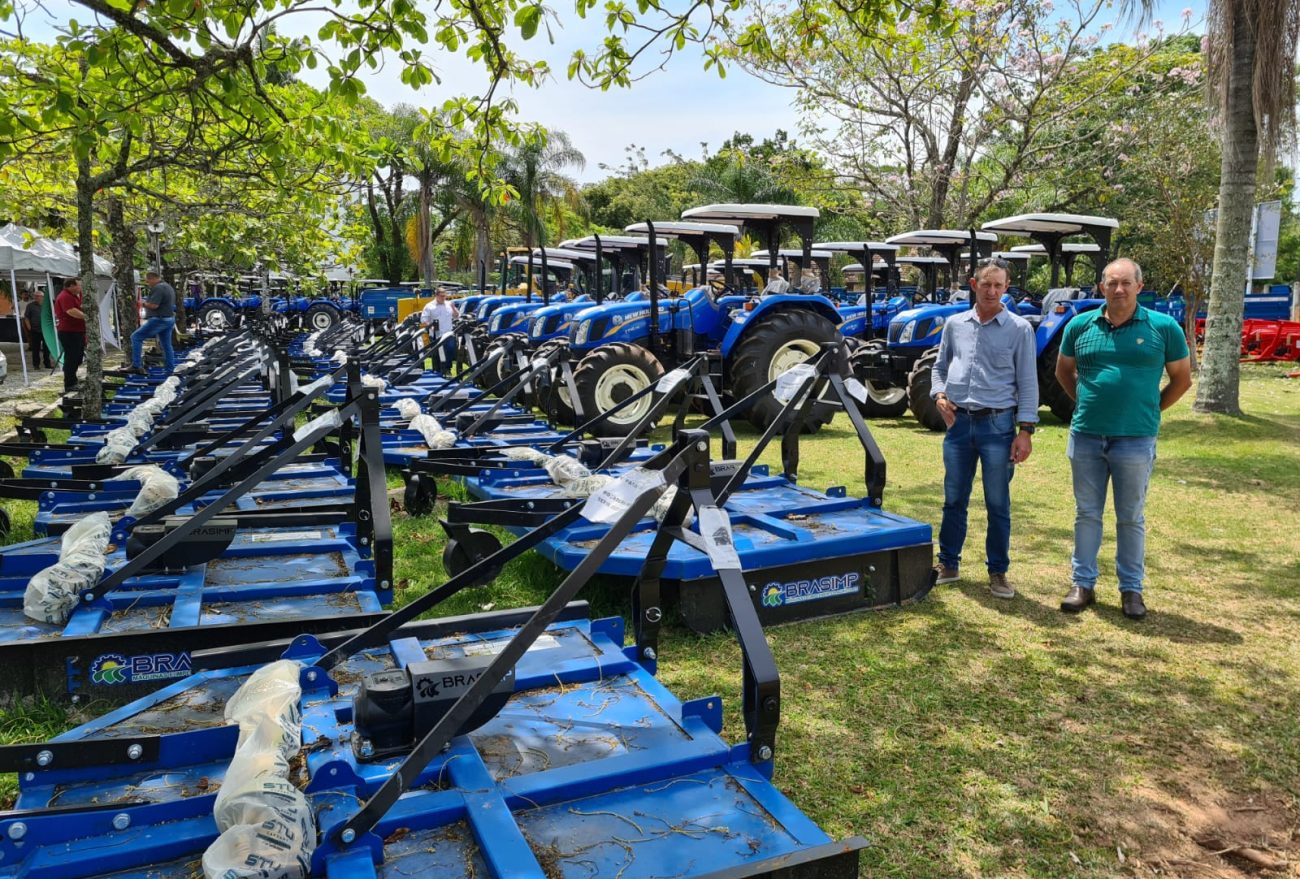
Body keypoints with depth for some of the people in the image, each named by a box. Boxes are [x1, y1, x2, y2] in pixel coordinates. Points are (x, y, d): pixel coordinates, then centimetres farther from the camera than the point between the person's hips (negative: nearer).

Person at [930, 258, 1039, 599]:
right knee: (954, 500, 11)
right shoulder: (955, 324, 8)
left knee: (998, 504, 4)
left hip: (998, 424, -3)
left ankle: (998, 572, 16)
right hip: (959, 422, 3)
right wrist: (939, 394, -2)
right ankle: (948, 565, 23)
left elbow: (1028, 382, -2)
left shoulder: (1019, 329, -1)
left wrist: (1025, 429, -8)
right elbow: (940, 367, 18)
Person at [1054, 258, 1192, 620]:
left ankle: (1131, 588, 21)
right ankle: (1083, 584, 20)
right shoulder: (1080, 325, 3)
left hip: (1135, 440, -2)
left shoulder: (1163, 327, -3)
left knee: (1131, 518, 9)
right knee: (1086, 513, 10)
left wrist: (1150, 410, 4)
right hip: (1085, 437, 2)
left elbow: (1182, 379, 6)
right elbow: (1063, 371, 17)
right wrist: (1084, 402, 9)